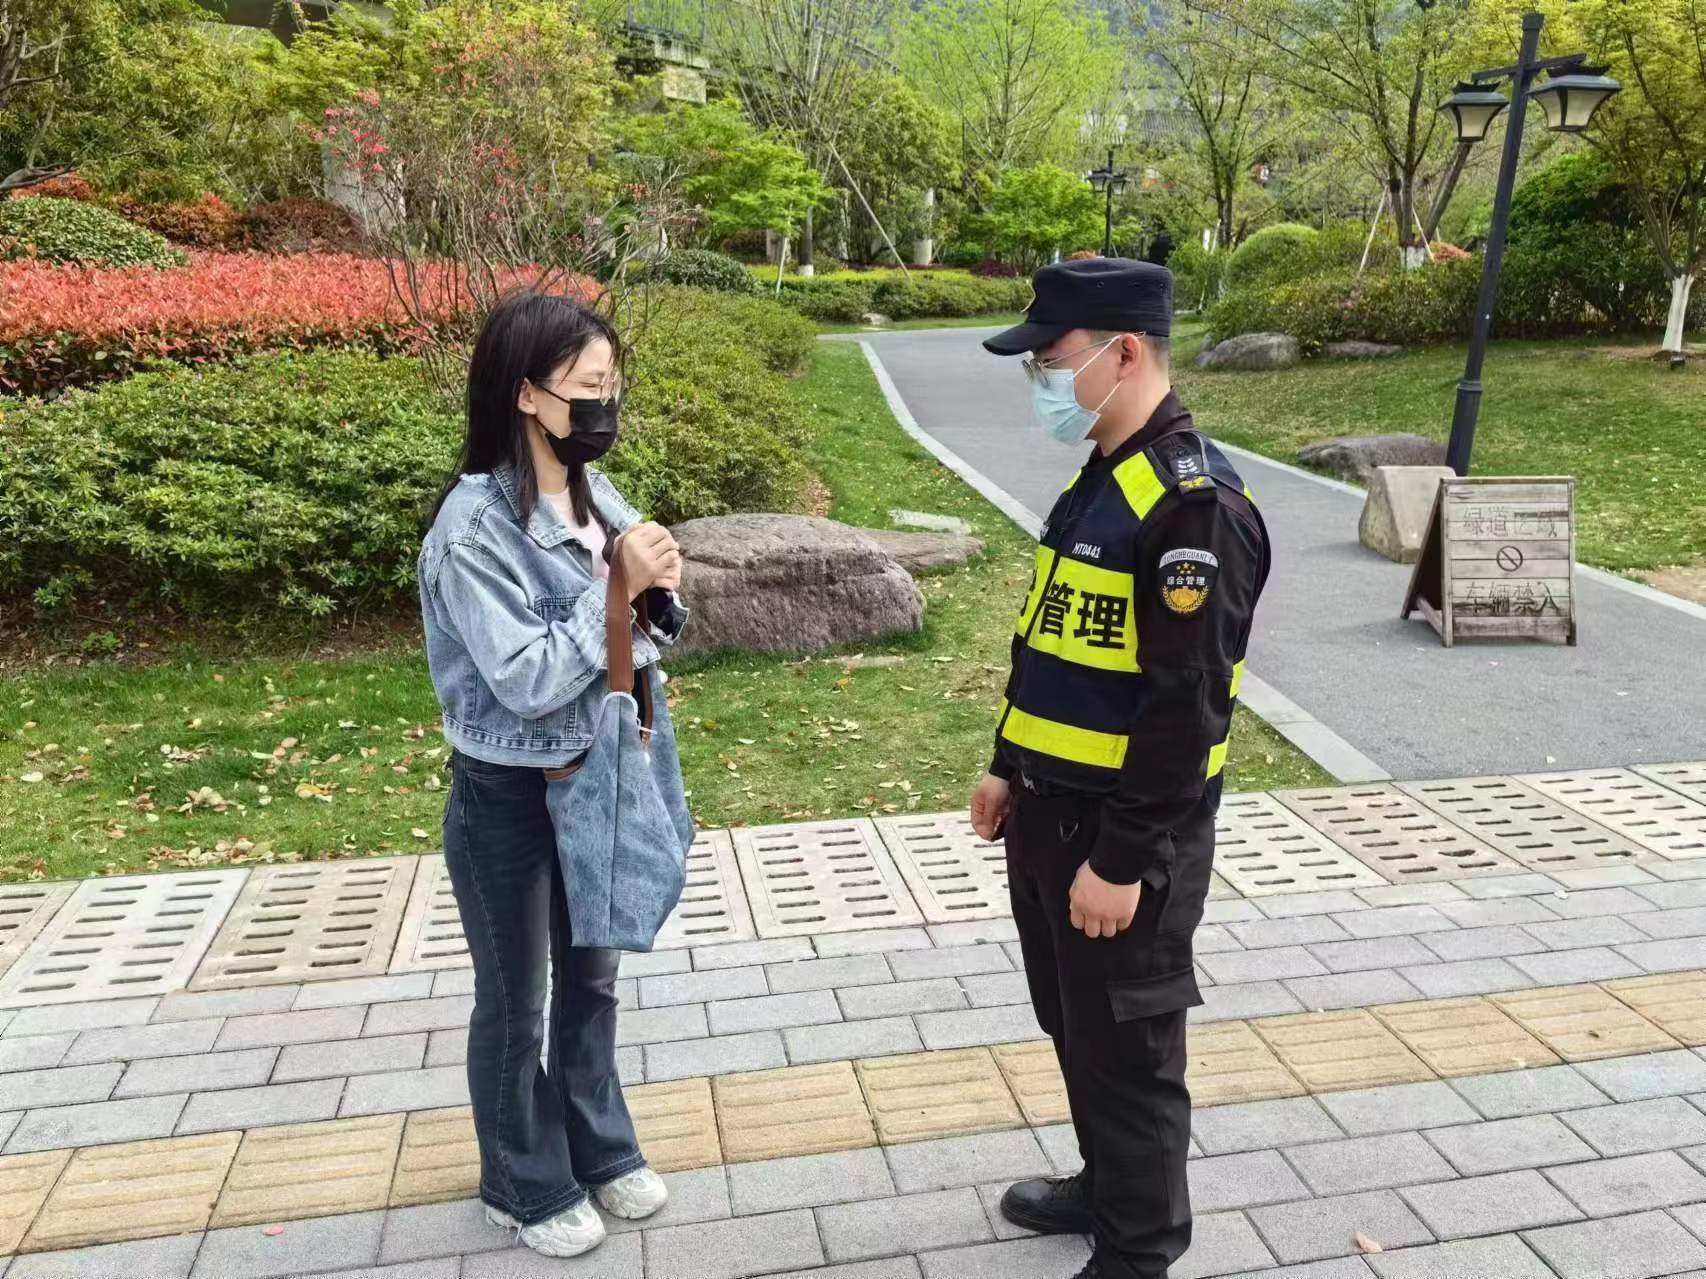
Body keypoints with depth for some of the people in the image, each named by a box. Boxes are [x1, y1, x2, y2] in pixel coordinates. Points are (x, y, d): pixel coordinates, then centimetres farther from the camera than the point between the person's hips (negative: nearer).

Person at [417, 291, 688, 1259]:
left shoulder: (596, 497, -3)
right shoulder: (474, 528, -23)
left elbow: (645, 636, 5)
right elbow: (527, 680, -26)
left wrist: (659, 593, -17)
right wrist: (614, 584, -25)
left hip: (593, 779, 6)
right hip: (507, 801, -6)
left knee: (592, 979, 22)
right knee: (516, 1003, 15)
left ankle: (600, 1148, 44)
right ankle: (525, 1185, 38)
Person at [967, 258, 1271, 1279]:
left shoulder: (1193, 503, -22)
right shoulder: (1103, 476, 9)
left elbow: (1187, 708, -24)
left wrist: (1123, 861, -21)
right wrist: (1011, 771, 18)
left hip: (1124, 835, -9)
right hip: (1054, 811, 9)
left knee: (1128, 1049, 9)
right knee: (1076, 1027, 24)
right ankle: (1108, 1187, 45)